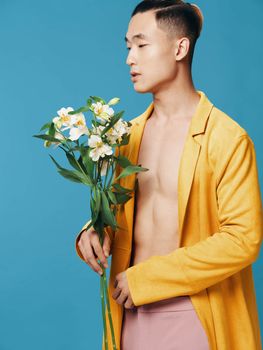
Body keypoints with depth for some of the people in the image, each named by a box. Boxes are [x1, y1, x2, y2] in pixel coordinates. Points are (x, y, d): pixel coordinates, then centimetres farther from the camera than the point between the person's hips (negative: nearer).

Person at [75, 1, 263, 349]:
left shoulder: (228, 139, -13)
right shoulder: (128, 134, 6)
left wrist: (146, 277, -16)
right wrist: (95, 232, -8)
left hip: (194, 315, -5)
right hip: (132, 311, 5)